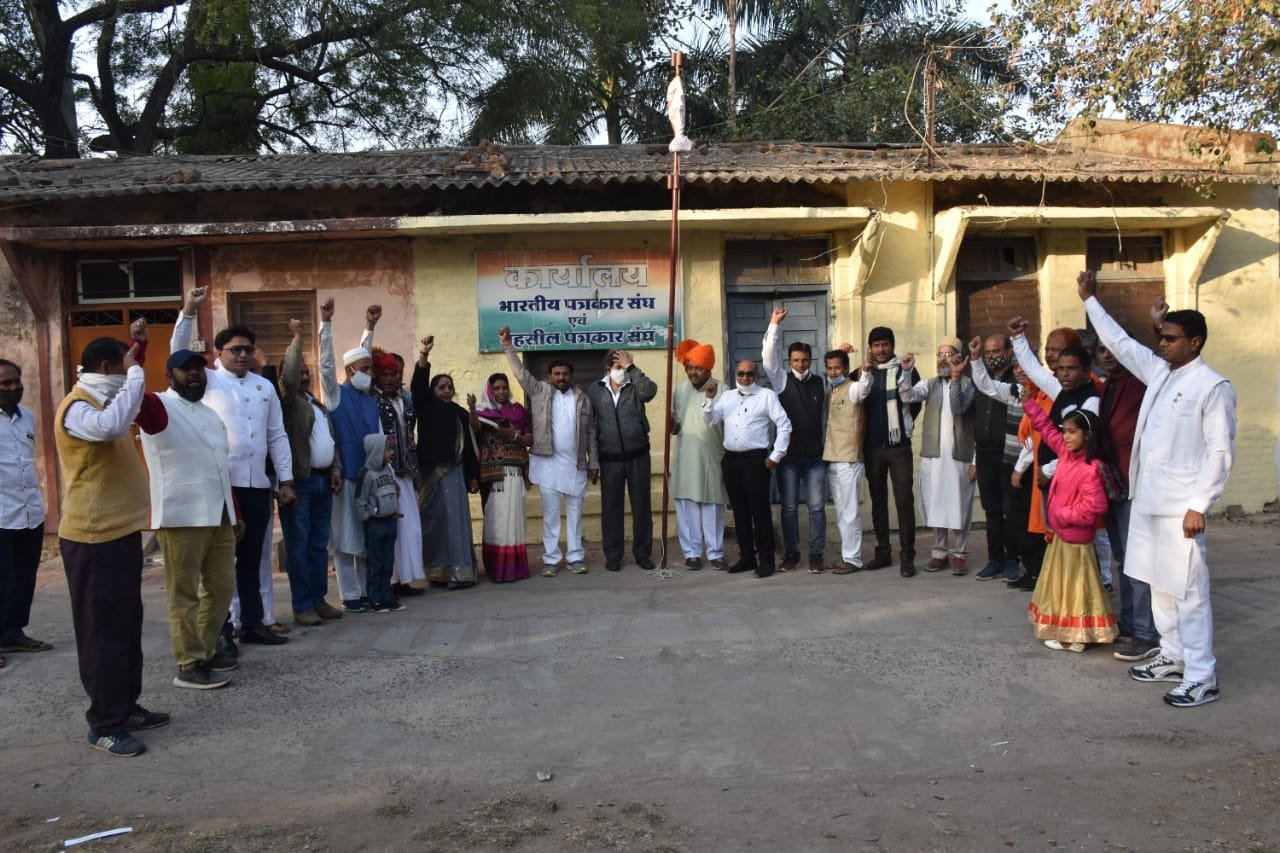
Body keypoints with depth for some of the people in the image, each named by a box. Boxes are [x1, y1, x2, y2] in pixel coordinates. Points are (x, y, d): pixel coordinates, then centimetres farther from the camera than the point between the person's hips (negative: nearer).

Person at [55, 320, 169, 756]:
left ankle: (126, 707, 26)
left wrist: (136, 349, 21)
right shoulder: (77, 408, -16)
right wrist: (135, 372, -27)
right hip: (93, 539, -10)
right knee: (103, 632, -3)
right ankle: (105, 725, 5)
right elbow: (111, 426, -39)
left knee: (127, 627, 16)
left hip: (121, 532, 10)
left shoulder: (100, 402, 16)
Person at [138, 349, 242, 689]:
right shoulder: (160, 407, -3)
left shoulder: (211, 415, 20)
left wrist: (235, 514, 21)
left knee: (221, 587, 12)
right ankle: (189, 666, 5)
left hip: (219, 516, 8)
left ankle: (205, 650, 26)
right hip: (181, 517, -8)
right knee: (185, 593, -2)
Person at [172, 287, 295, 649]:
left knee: (251, 558, 12)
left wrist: (286, 480, 8)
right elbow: (179, 351, -12)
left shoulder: (265, 386, 13)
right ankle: (220, 629, 9)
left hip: (257, 485, 4)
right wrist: (188, 311, -22)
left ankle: (252, 623, 21)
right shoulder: (208, 381, 3)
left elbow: (277, 436, 12)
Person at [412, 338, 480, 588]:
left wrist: (473, 476, 13)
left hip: (455, 471, 4)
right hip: (433, 471, -4)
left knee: (456, 520, 2)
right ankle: (439, 571, 3)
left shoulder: (460, 413, 14)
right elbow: (418, 386, -15)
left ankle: (456, 571, 6)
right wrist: (424, 355, -28)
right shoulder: (427, 407, 3)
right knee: (438, 520, -2)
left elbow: (468, 445, 15)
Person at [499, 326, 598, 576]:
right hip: (548, 462, -1)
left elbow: (591, 433, 8)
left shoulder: (583, 399, 8)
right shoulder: (539, 391, 5)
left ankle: (575, 557, 15)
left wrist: (594, 462, 5)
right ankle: (550, 559, 9)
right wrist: (508, 345, -11)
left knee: (574, 512, 8)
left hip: (576, 464, 1)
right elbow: (520, 372, -2)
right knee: (550, 513, 3)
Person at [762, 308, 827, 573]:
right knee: (789, 507, 6)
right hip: (788, 454, -1)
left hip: (815, 455, 1)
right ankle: (791, 553, 17)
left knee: (816, 507, 3)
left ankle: (816, 555, 12)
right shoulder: (781, 380, 0)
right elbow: (767, 357, -11)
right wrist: (774, 324, -15)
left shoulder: (820, 383, 6)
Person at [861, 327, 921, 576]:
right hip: (872, 446, 3)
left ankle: (907, 556, 0)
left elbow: (915, 402, -2)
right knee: (878, 500, 10)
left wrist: (902, 425, -2)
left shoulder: (905, 370, 0)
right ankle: (883, 552, 19)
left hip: (899, 445, -3)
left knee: (904, 500, -4)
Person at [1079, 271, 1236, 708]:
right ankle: (1173, 658, 28)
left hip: (1180, 508, -8)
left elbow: (1221, 452, -12)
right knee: (1159, 586, 15)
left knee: (1188, 593, -3)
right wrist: (1090, 300, 24)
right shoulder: (1159, 373, 11)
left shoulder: (1213, 387, -10)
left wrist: (1199, 505, -16)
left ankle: (1202, 678, 5)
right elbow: (1121, 343, 22)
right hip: (1146, 501, 8)